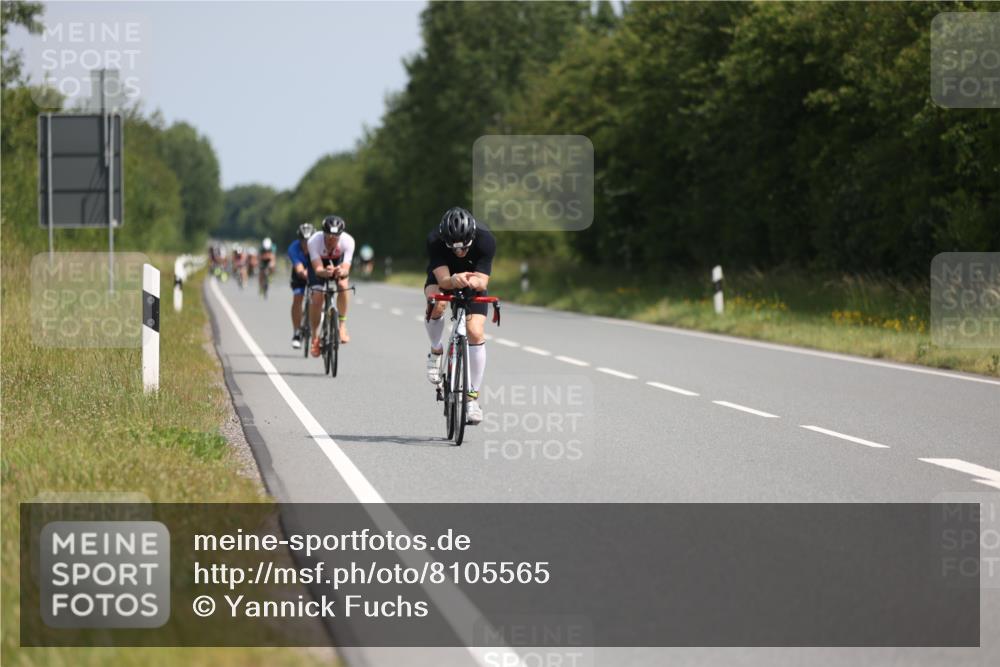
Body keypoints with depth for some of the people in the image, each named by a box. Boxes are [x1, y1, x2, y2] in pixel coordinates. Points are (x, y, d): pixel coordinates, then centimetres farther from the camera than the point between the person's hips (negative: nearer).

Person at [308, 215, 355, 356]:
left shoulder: (348, 241, -36)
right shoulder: (314, 241, -38)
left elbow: (346, 269, -42)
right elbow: (318, 269, -43)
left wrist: (342, 272, -66)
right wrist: (326, 272, -65)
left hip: (338, 262, 0)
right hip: (320, 263, 0)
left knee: (343, 284, -30)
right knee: (316, 298, -16)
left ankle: (342, 326, -15)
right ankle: (315, 337, 4)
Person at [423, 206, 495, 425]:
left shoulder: (485, 240, -33)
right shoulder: (434, 241, -34)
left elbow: (483, 282, -34)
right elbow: (443, 280, -37)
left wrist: (475, 282, -57)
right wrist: (454, 280, -60)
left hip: (473, 285, 0)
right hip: (442, 278, 0)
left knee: (475, 332, -18)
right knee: (436, 304, -35)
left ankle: (473, 396, -6)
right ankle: (436, 352, -6)